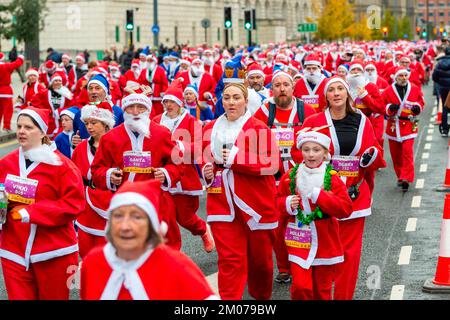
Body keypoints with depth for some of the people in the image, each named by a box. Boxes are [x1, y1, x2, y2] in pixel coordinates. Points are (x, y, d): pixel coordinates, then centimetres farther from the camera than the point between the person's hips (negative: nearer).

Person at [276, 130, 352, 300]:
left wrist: (318, 194, -20)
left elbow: (346, 208, -14)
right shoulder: (291, 176, 1)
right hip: (299, 241, 0)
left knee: (322, 289, 11)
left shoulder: (332, 179, -5)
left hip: (325, 242, 0)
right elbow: (278, 200, 13)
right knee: (300, 286, -9)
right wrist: (288, 204, -10)